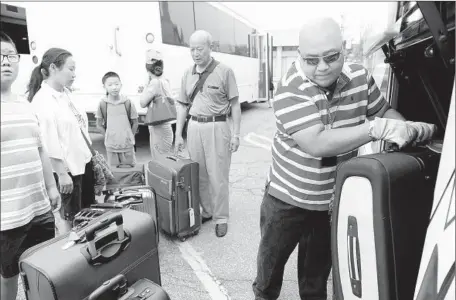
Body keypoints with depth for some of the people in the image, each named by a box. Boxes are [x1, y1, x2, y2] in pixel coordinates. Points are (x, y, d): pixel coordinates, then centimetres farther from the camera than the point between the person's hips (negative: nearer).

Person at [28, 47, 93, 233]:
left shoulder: (66, 93, 8)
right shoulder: (43, 100, -17)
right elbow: (49, 142, -21)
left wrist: (89, 154, 18)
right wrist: (62, 174, -21)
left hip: (80, 162, 8)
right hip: (65, 168, -8)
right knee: (68, 218, 6)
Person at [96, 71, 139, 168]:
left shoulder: (128, 103, -6)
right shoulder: (103, 104, -5)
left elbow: (135, 123, 3)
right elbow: (99, 125, 4)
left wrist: (129, 137, 2)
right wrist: (109, 137, 0)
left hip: (127, 145, 0)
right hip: (111, 146, 0)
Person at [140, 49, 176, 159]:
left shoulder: (155, 82, -16)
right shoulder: (164, 81, 11)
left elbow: (143, 103, -11)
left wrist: (147, 83, -6)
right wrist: (147, 89, 10)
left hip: (159, 128, -9)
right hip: (165, 126, 9)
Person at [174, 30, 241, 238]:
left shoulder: (224, 71, -4)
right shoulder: (187, 74, 10)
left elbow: (235, 104, -3)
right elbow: (182, 105, 14)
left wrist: (236, 133, -8)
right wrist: (178, 134, 10)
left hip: (217, 127, -4)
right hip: (194, 127, 5)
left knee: (218, 176, 1)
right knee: (199, 175, 10)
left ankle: (221, 218, 15)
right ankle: (206, 212, 27)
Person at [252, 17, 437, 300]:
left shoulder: (360, 77, -7)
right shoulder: (290, 89, -23)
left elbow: (385, 112, 8)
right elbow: (317, 144, -33)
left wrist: (408, 128, -13)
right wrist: (377, 128, -36)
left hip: (334, 199, 3)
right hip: (288, 197, -3)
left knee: (319, 265, 21)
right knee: (272, 257, 19)